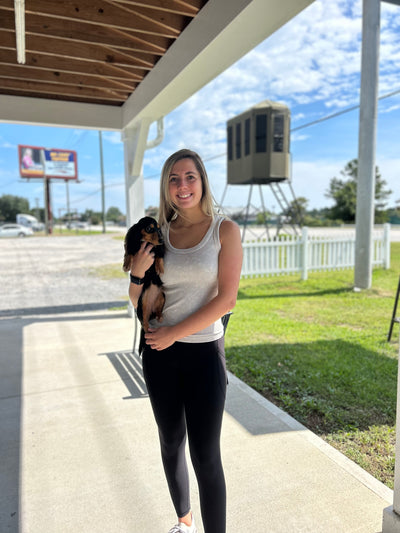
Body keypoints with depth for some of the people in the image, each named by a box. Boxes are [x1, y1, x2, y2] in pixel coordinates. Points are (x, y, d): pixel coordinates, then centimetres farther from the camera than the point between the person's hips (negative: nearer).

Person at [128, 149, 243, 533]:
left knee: (205, 456, 0)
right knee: (170, 443, 19)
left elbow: (226, 299, -13)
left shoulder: (224, 230, -7)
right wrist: (139, 272, -13)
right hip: (159, 353, 4)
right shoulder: (158, 234, 3)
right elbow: (138, 302, 8)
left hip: (204, 353, -4)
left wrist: (174, 334, -15)